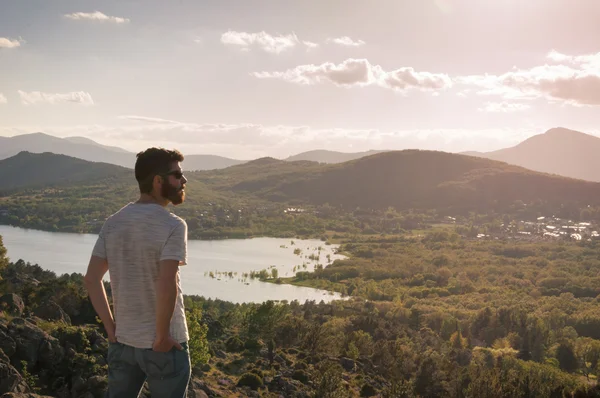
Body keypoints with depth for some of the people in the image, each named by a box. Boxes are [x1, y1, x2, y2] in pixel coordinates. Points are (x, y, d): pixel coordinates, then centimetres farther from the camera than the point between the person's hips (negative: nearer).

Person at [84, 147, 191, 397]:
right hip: (164, 347, -6)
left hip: (122, 342, 6)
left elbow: (92, 279, 2)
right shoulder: (172, 226, -16)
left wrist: (110, 328, 6)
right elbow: (166, 285, -25)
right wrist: (161, 338, -15)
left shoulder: (113, 223, 3)